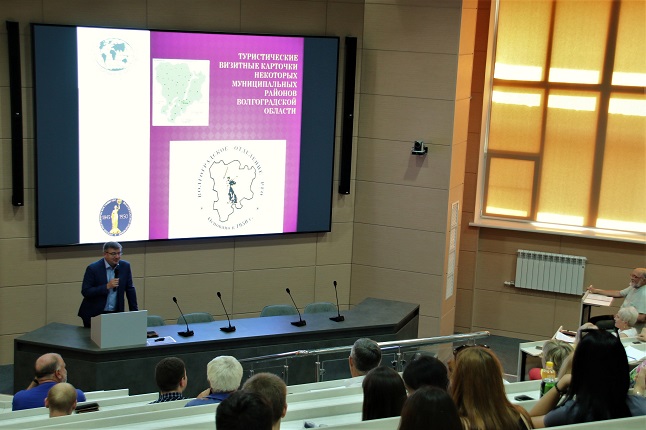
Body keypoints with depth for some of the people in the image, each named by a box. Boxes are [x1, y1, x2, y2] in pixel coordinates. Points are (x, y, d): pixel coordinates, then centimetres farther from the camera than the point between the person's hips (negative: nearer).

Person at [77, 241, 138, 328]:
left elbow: (130, 289, 7)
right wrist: (107, 287, -21)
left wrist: (135, 312, 3)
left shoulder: (125, 266, 1)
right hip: (94, 314, -3)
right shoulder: (93, 268, -10)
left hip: (116, 314, 3)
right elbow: (85, 292, -12)